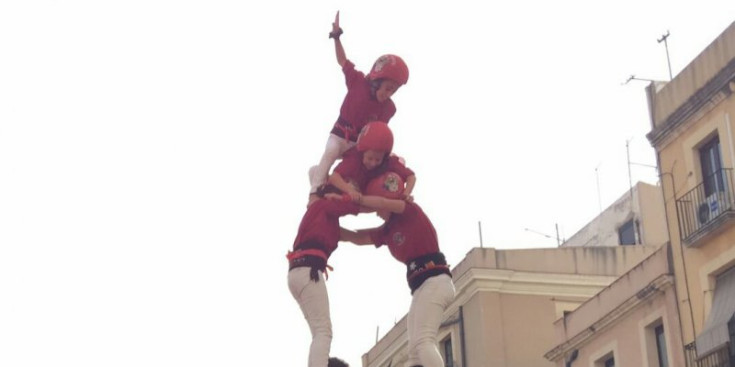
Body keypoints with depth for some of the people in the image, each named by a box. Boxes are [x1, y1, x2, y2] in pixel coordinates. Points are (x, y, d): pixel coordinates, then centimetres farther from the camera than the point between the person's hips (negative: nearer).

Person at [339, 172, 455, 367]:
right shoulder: (388, 230, 20)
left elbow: (381, 202, -17)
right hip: (421, 288, 10)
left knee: (424, 342, -23)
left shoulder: (412, 212, -2)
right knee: (415, 351, 3)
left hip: (435, 282, -10)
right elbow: (358, 238, 21)